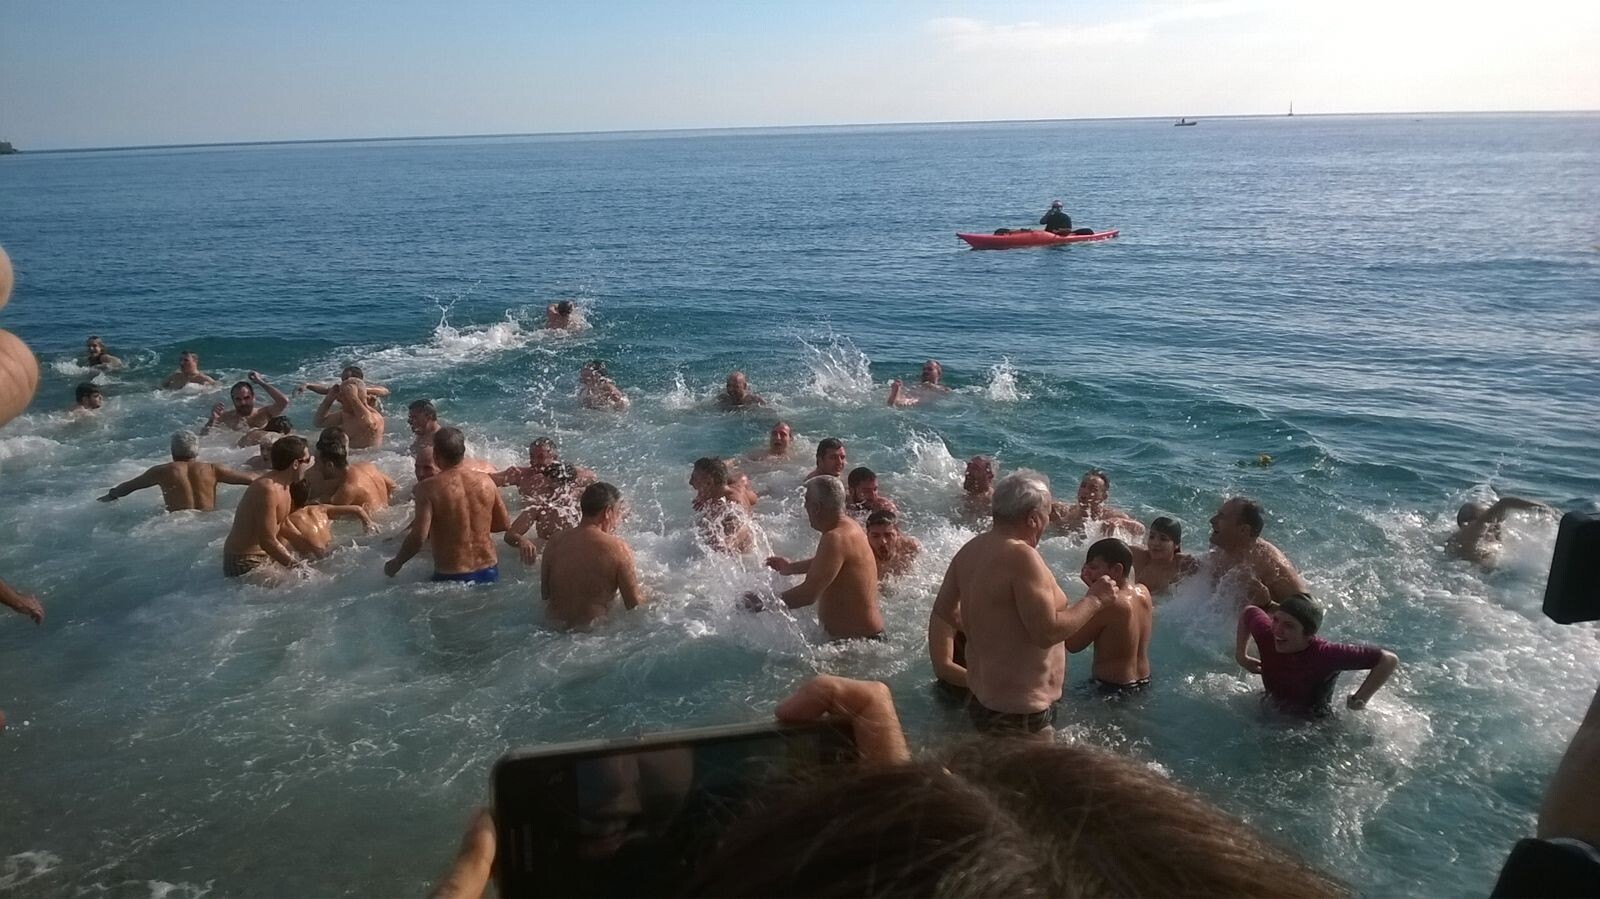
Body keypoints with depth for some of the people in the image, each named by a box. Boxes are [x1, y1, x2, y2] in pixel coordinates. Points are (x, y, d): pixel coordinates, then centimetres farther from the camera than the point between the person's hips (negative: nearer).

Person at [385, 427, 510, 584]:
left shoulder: (429, 488, -13)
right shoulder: (484, 481, 1)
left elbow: (419, 537, -19)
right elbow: (504, 524, 10)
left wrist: (396, 563, -2)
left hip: (451, 577, -4)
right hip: (489, 573, 4)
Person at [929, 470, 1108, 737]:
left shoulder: (970, 550, 5)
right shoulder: (1021, 556, -22)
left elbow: (943, 612, 14)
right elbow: (1047, 632, -25)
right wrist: (1094, 601, -12)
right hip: (1019, 712, -10)